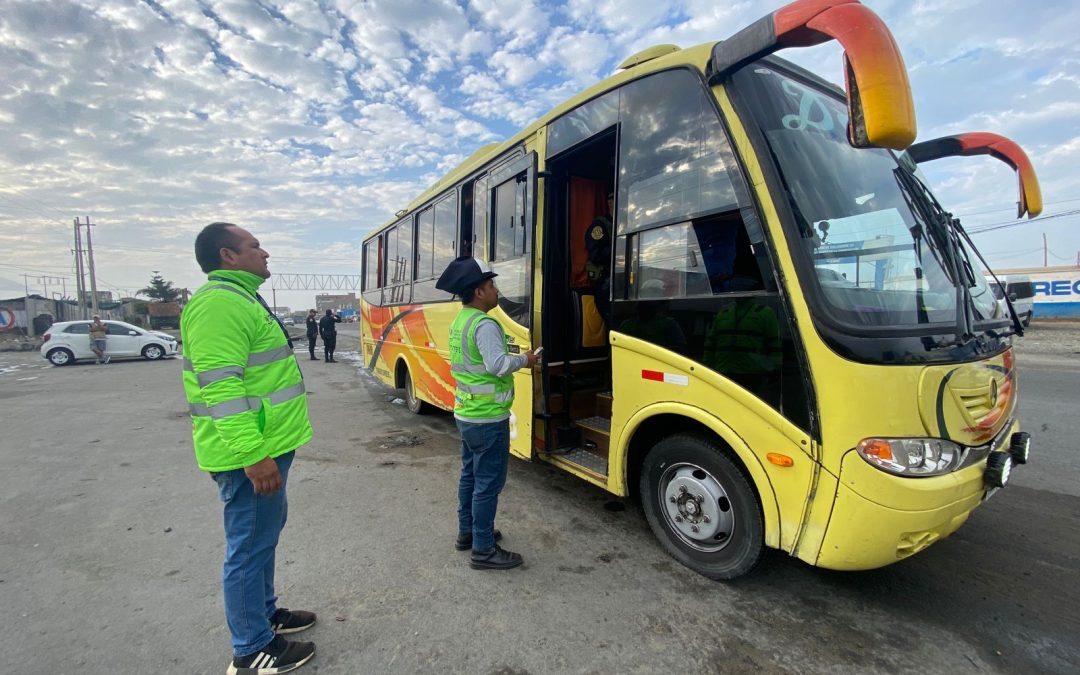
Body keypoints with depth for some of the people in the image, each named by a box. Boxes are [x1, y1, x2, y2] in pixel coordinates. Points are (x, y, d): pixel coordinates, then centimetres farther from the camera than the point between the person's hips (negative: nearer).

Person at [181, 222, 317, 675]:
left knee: (266, 533, 23)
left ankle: (265, 613, 41)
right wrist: (252, 454, -27)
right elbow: (220, 386, -26)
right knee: (250, 546, 4)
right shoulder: (219, 301, -18)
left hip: (266, 445, 11)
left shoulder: (240, 297, 16)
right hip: (250, 453, -11)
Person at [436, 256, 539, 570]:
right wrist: (524, 359, -12)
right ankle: (483, 550, 11)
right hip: (488, 418, -10)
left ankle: (466, 532, 34)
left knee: (470, 474, 20)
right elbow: (498, 365, -29)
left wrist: (513, 357, 10)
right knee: (489, 482, 0)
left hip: (466, 413, 10)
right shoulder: (484, 325, -20)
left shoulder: (459, 321, 10)